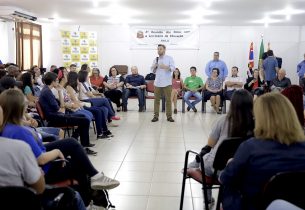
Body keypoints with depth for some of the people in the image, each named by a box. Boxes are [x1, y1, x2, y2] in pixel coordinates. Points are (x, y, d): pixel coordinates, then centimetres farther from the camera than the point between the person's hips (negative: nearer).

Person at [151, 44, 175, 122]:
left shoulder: (169, 58, 3)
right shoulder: (155, 59, 13)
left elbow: (173, 68, -7)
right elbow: (153, 71, 13)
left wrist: (166, 67, -24)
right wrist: (154, 67, -9)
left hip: (167, 83, -3)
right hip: (157, 83, 3)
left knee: (168, 100, 0)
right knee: (156, 100, 2)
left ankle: (169, 116, 6)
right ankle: (156, 116, 7)